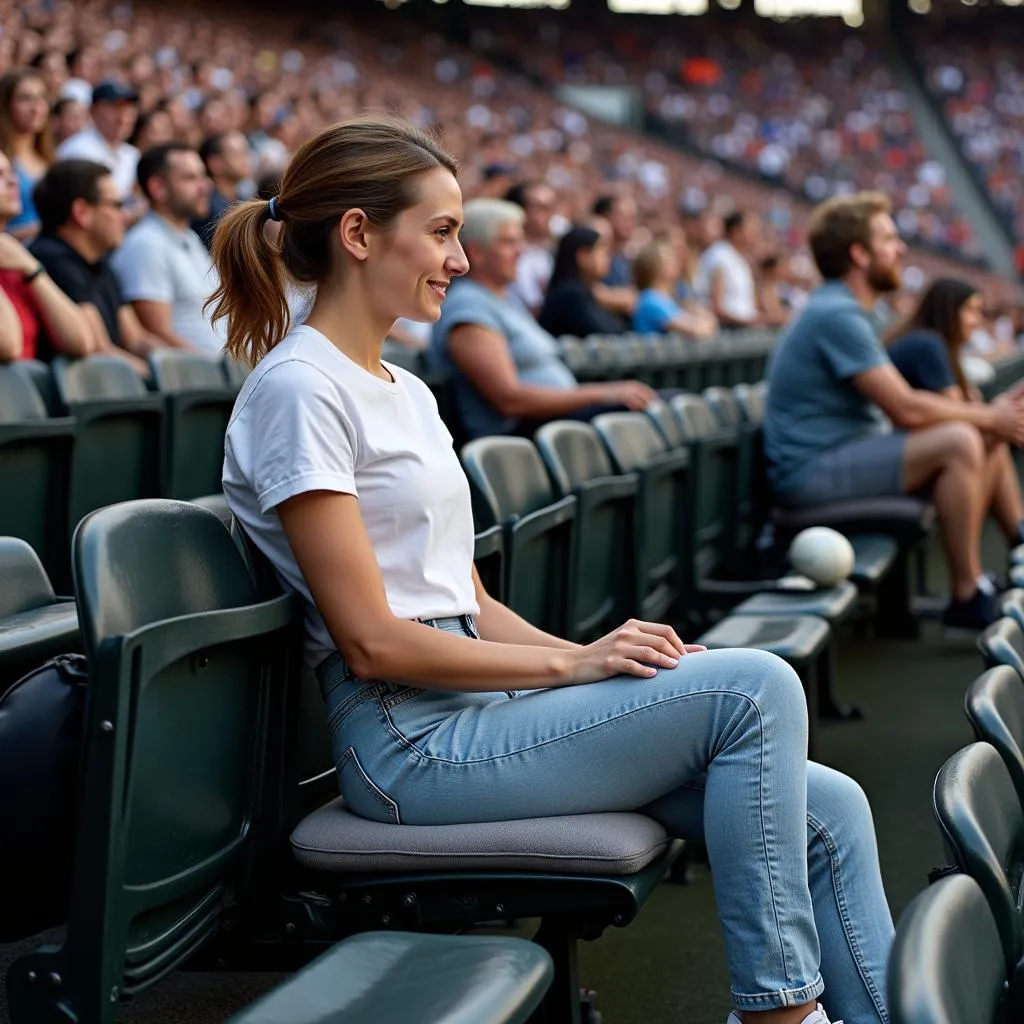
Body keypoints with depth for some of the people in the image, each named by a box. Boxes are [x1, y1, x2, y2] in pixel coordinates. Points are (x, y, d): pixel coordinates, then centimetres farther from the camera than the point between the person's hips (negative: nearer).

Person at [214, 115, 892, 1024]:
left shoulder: (406, 393, 18)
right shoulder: (299, 391, -11)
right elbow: (374, 641, -16)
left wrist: (596, 655, 0)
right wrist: (571, 664, -12)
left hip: (481, 703, 9)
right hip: (412, 742, -8)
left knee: (826, 810, -4)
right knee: (755, 688, -20)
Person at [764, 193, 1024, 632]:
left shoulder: (844, 311, 16)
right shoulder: (836, 315, -17)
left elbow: (903, 402, 14)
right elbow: (904, 408, -21)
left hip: (839, 456, 11)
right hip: (813, 470, -11)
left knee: (983, 438, 8)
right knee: (958, 442, -24)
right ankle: (968, 597, -18)